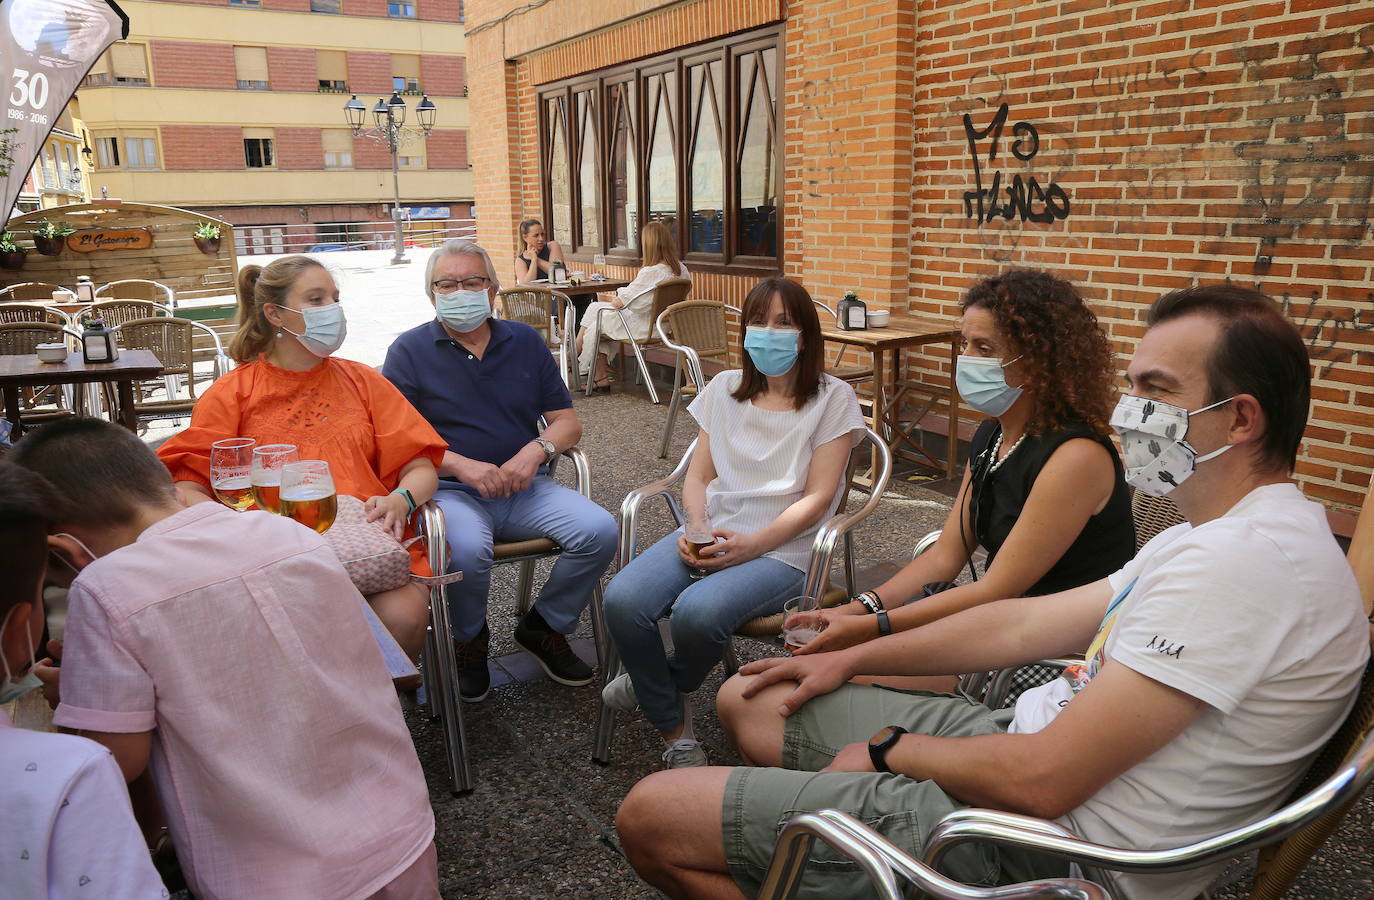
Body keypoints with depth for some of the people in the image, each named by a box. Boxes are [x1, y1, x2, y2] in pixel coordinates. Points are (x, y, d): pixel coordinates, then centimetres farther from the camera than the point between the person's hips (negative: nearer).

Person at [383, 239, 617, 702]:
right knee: (468, 550, -36)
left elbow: (567, 421, 11)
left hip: (526, 488, 3)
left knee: (599, 530, -21)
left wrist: (536, 450, -11)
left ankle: (543, 627, 7)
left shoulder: (525, 341, 13)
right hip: (451, 490, -3)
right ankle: (469, 640, 0)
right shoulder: (410, 350, 4)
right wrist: (462, 465, -18)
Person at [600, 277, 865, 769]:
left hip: (782, 549, -4)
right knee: (622, 599, -25)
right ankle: (676, 733, -4)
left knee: (698, 611, -34)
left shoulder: (833, 399, 3)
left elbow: (817, 497, -4)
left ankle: (656, 685, 4)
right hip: (711, 535, 4)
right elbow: (698, 476, 14)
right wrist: (697, 529, -8)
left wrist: (751, 544, -16)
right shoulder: (724, 389, 16)